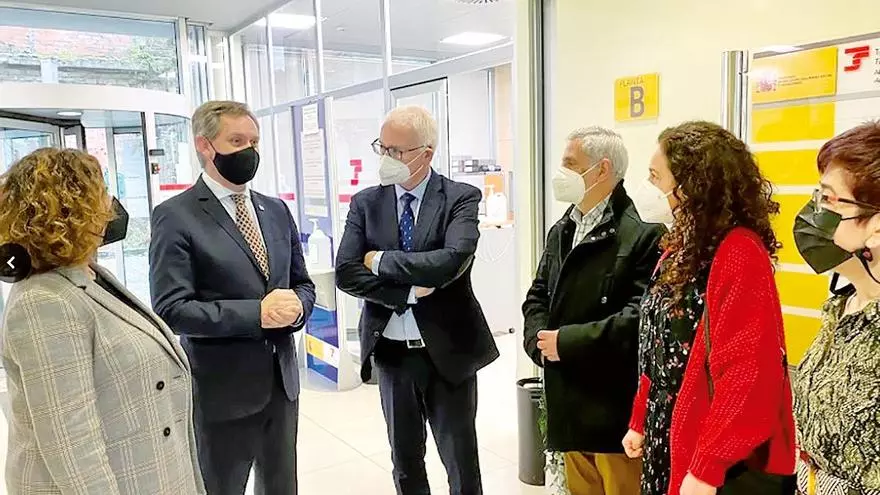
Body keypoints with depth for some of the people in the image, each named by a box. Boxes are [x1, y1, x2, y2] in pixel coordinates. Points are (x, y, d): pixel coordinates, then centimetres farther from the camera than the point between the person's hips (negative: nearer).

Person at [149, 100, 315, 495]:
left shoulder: (276, 210, 8)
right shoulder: (175, 216, -11)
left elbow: (302, 283, 13)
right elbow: (171, 310, -18)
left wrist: (295, 307, -10)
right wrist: (256, 314, -24)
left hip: (282, 382, 6)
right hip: (221, 390, -5)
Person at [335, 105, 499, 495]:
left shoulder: (462, 198, -9)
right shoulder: (365, 203, 0)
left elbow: (451, 261, -26)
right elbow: (346, 274, -9)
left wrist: (382, 260, -16)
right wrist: (408, 291, -18)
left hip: (448, 352, -3)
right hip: (391, 354, 3)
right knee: (405, 463, 20)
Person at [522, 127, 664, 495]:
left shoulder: (641, 234, -15)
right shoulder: (561, 230, 12)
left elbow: (640, 316, -24)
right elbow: (537, 295, 14)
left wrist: (567, 342, -20)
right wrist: (539, 340, -6)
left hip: (616, 404, -7)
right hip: (570, 400, 8)